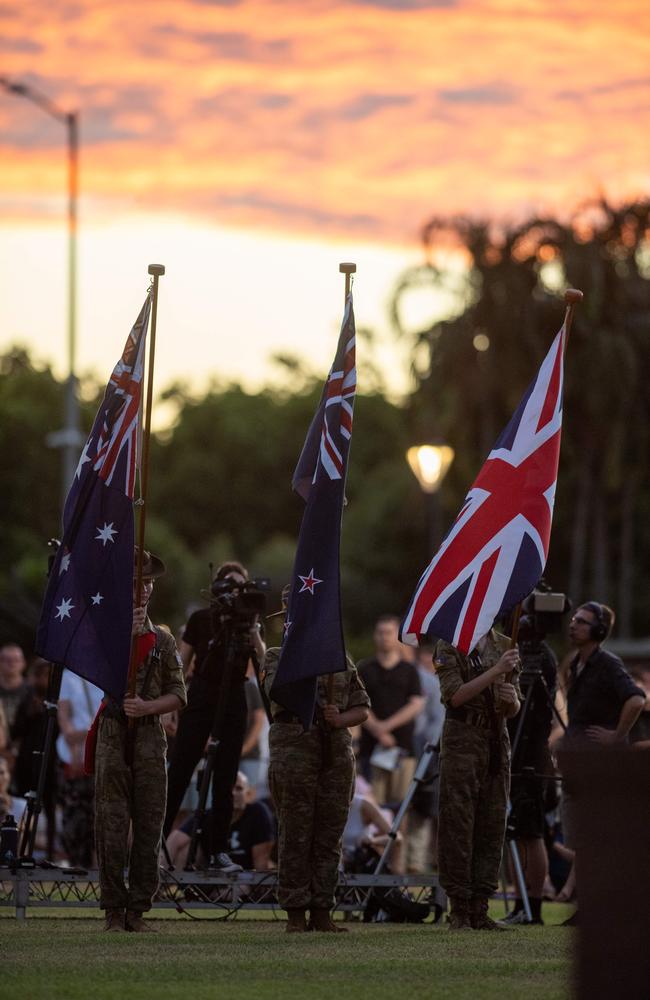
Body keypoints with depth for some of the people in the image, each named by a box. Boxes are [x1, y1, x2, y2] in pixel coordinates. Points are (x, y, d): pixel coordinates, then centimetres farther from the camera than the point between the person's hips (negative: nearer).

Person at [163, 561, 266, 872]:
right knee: (178, 772, -5)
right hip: (200, 697, -2)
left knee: (225, 778, 1)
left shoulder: (248, 622, 7)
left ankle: (219, 850, 4)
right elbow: (182, 665, 6)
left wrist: (252, 631, -18)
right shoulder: (200, 619, 3)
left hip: (233, 701, 2)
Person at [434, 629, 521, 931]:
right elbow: (455, 695, -14)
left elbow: (513, 711, 16)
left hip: (497, 742, 5)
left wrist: (511, 699, -7)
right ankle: (459, 911, -4)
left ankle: (479, 909, 7)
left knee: (492, 825, 3)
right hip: (462, 739, -5)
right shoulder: (449, 646, -2)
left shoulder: (504, 646, 13)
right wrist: (495, 672, -20)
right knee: (458, 824, -6)